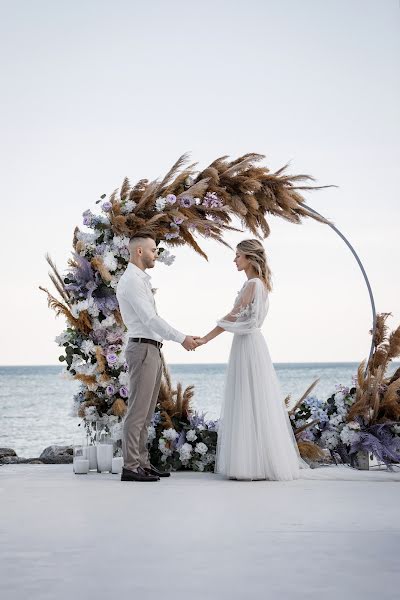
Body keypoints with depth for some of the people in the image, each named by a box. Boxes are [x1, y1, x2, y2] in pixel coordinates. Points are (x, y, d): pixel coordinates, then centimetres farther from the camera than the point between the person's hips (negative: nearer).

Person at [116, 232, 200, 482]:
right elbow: (150, 319, -19)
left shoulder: (142, 280, 19)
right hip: (143, 349, -10)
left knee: (146, 412, 11)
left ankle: (142, 463, 15)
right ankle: (131, 467, -8)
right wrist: (181, 338, -16)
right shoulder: (131, 281, -13)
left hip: (152, 350, 10)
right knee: (138, 410, -9)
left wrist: (183, 337, 17)